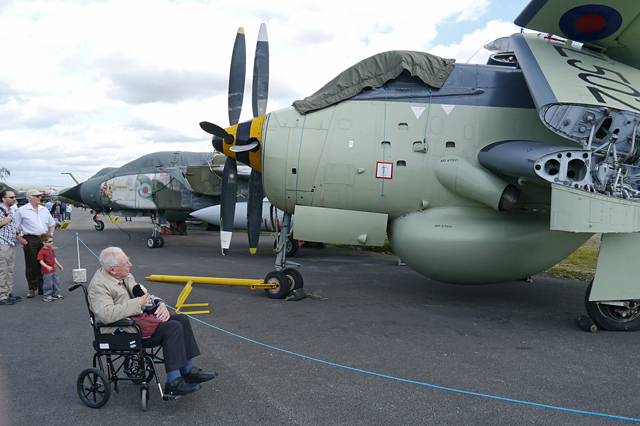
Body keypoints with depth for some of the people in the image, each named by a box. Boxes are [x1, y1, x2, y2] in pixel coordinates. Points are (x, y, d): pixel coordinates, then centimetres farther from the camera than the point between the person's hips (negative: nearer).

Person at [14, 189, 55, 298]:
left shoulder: (44, 210, 14)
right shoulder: (22, 210, -1)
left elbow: (52, 224, 25)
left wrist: (51, 234, 9)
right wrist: (19, 238, -10)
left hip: (43, 240, 4)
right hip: (30, 241, -4)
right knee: (31, 265, -2)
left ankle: (42, 288, 16)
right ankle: (32, 289, 8)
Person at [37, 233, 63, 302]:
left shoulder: (51, 249, 10)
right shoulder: (42, 252, -16)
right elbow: (41, 261, -22)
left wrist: (59, 265, 20)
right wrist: (47, 267, -34)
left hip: (53, 270, 8)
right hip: (46, 271, -8)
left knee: (56, 282, 14)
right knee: (48, 283, -3)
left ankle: (56, 294, 27)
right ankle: (47, 296, 8)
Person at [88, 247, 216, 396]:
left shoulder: (126, 276, 12)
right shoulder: (98, 284, -15)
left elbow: (144, 295, 19)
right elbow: (106, 315, -29)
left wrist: (160, 304, -3)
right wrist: (138, 303, -23)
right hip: (121, 330, -9)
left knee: (182, 319, -5)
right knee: (173, 327, -24)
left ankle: (188, 370, 3)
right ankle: (173, 382, -19)